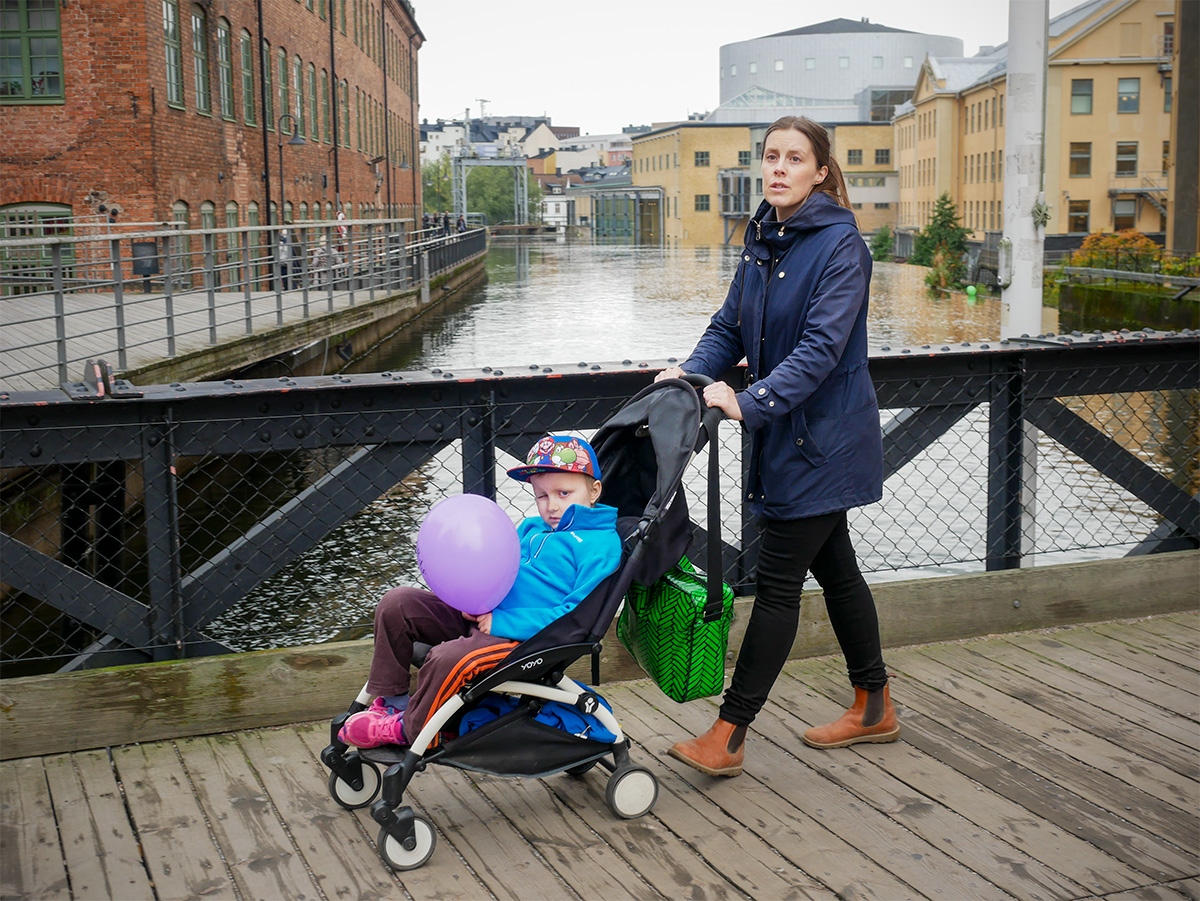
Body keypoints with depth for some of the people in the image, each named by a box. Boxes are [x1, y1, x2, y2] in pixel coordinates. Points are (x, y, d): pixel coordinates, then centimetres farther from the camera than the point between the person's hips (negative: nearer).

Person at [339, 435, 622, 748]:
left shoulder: (601, 544, -9)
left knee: (448, 659, -33)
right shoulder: (531, 527, 17)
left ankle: (409, 729, -7)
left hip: (527, 641, -9)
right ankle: (391, 701, 9)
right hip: (480, 618, 9)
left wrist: (502, 621, -20)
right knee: (396, 604, 3)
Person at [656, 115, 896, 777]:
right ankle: (874, 707, 30)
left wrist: (749, 401, -34)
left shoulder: (841, 245, -16)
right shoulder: (763, 239, 9)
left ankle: (729, 735, 0)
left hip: (823, 437, -8)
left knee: (777, 581, -6)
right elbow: (730, 325, 10)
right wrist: (693, 371, -8)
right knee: (833, 568, 16)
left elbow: (822, 348, -25)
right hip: (787, 432, 8)